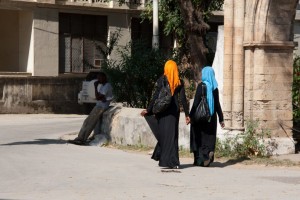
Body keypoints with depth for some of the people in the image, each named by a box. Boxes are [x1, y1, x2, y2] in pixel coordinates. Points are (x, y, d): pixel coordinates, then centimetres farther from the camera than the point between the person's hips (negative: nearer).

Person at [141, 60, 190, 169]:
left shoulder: (161, 80, -6)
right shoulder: (179, 82, 1)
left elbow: (155, 96, -9)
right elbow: (183, 99, 0)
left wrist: (148, 110, -3)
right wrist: (187, 114, 4)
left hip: (163, 110, -2)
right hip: (174, 110, 2)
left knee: (163, 134, 7)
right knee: (172, 134, 8)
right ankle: (172, 161, 6)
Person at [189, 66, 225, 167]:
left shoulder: (201, 85, -10)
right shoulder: (214, 87, 5)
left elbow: (196, 102, -13)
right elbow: (217, 104, 9)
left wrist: (191, 116, -10)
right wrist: (221, 118, 14)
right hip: (212, 116, 4)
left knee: (200, 137, 4)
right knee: (209, 137, 10)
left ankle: (200, 160, -1)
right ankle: (209, 151, -11)